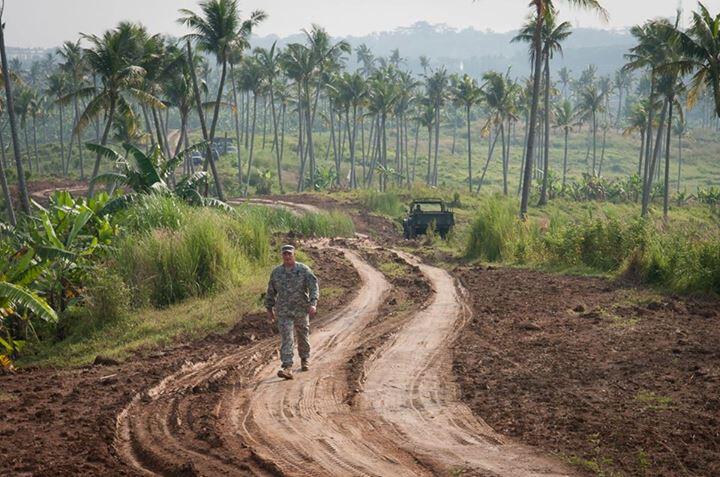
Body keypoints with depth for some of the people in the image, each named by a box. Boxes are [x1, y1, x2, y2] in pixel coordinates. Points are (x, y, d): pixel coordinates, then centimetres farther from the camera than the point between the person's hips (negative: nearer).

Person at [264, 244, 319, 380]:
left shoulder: (304, 270, -5)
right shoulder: (276, 272, 3)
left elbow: (314, 287, -12)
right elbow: (271, 291, 13)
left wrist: (313, 303, -25)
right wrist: (269, 308, 15)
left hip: (301, 310, 0)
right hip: (283, 312, 1)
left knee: (303, 337, 15)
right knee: (286, 339, -11)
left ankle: (305, 360, 39)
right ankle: (287, 368, -18)